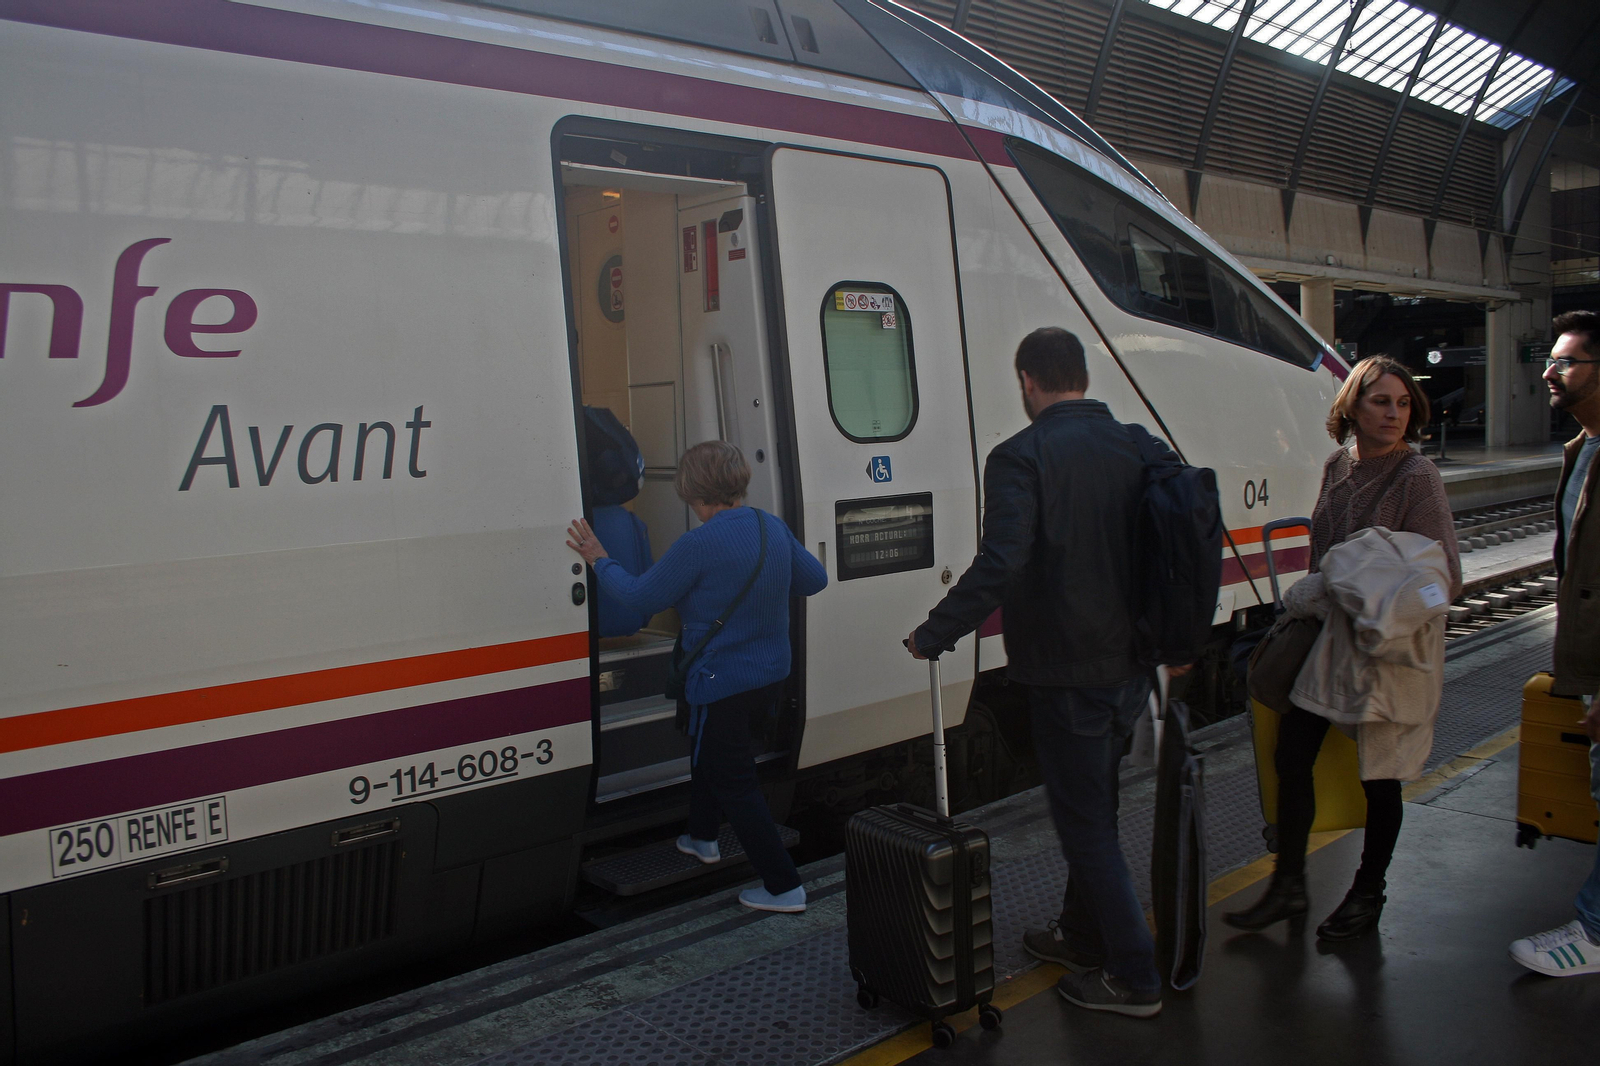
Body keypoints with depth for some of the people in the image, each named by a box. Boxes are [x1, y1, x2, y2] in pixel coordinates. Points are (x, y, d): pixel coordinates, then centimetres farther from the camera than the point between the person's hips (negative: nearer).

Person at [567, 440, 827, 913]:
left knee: (734, 782, 4)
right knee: (708, 750, 29)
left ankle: (784, 886, 7)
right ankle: (702, 838, 47)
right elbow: (815, 579, 11)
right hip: (771, 677, 8)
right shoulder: (774, 528, -2)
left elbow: (641, 596, -13)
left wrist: (601, 562, 2)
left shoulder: (697, 545, -24)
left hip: (721, 684, -8)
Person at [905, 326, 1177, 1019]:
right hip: (1132, 667, 7)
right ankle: (1082, 935, 38)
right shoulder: (1141, 448, 4)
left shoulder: (1021, 457, -17)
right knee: (1093, 810, 22)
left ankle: (1134, 979, 14)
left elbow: (998, 566, -26)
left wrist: (933, 635, -16)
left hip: (1066, 671, -7)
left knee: (1085, 824, 5)